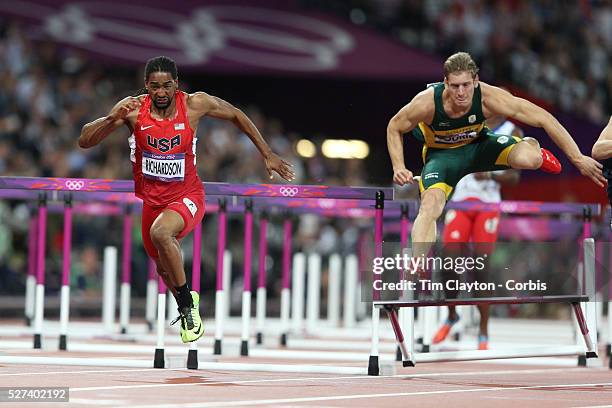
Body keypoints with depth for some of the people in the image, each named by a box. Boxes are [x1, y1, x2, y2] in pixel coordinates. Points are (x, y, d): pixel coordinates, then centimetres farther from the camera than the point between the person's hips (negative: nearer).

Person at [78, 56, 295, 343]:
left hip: (186, 196, -4)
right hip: (150, 198, 4)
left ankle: (187, 301, -15)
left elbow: (236, 116, 4)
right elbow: (84, 141, -17)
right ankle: (187, 312, 51)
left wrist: (268, 155, 6)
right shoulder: (133, 108, -15)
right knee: (164, 267, 20)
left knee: (161, 232, -34)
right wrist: (113, 119, -36)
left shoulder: (195, 104, -15)